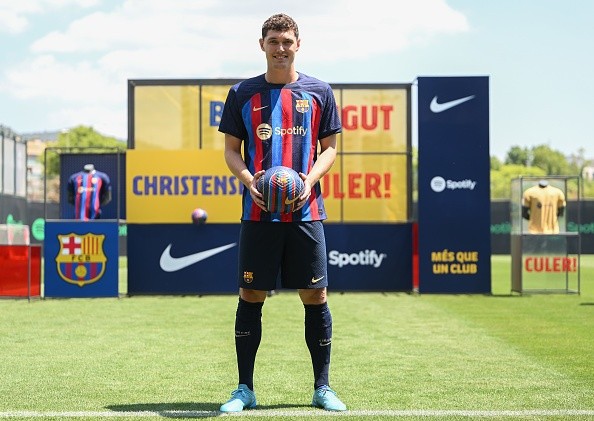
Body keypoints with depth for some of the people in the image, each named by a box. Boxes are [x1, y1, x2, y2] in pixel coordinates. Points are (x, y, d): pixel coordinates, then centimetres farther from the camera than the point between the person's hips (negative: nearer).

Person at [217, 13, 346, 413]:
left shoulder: (319, 92, 8)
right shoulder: (243, 93, 8)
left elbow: (329, 147, 9)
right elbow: (231, 149, 10)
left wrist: (310, 179, -10)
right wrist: (248, 179, -10)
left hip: (306, 211, 0)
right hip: (258, 213, 0)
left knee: (315, 296, 0)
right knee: (250, 297, 0)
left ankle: (323, 388, 11)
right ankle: (245, 389, 10)